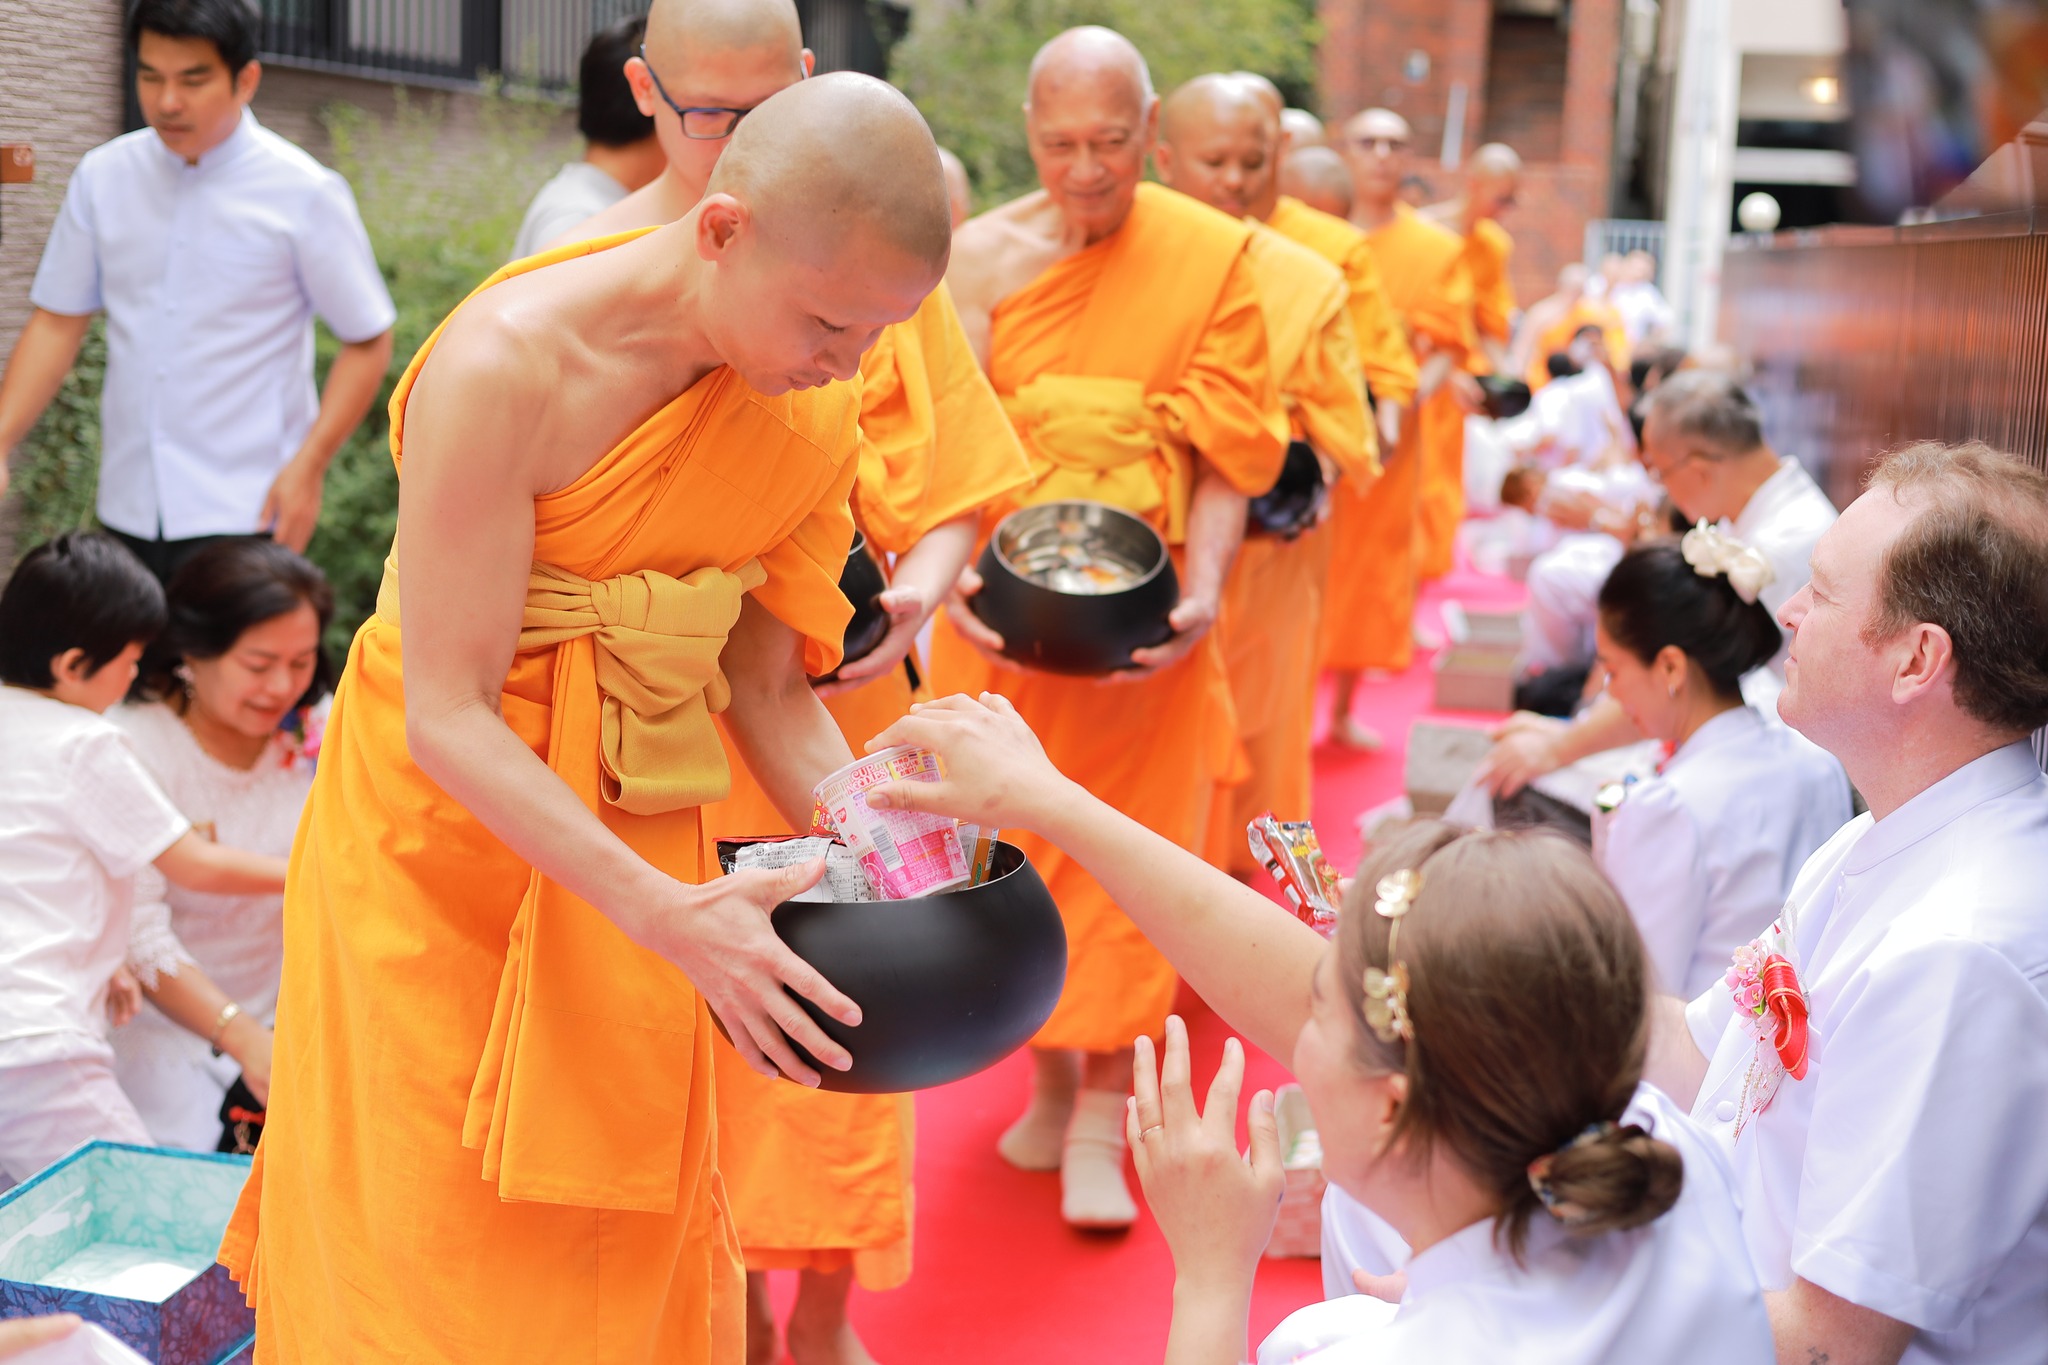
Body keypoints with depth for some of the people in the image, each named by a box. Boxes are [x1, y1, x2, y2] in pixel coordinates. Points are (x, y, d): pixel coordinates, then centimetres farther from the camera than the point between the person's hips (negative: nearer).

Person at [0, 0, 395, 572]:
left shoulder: (304, 194, -5)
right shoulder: (103, 178, 6)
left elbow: (367, 342, -2)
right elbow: (57, 321, 10)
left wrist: (308, 466, -12)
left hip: (242, 515, -4)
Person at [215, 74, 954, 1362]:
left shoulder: (813, 409, -6)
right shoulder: (510, 364, -24)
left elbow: (767, 685, 0)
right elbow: (447, 718, -25)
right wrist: (668, 913, -34)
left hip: (636, 831, 5)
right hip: (443, 822, -5)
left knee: (624, 1256, 13)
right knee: (427, 1253, 5)